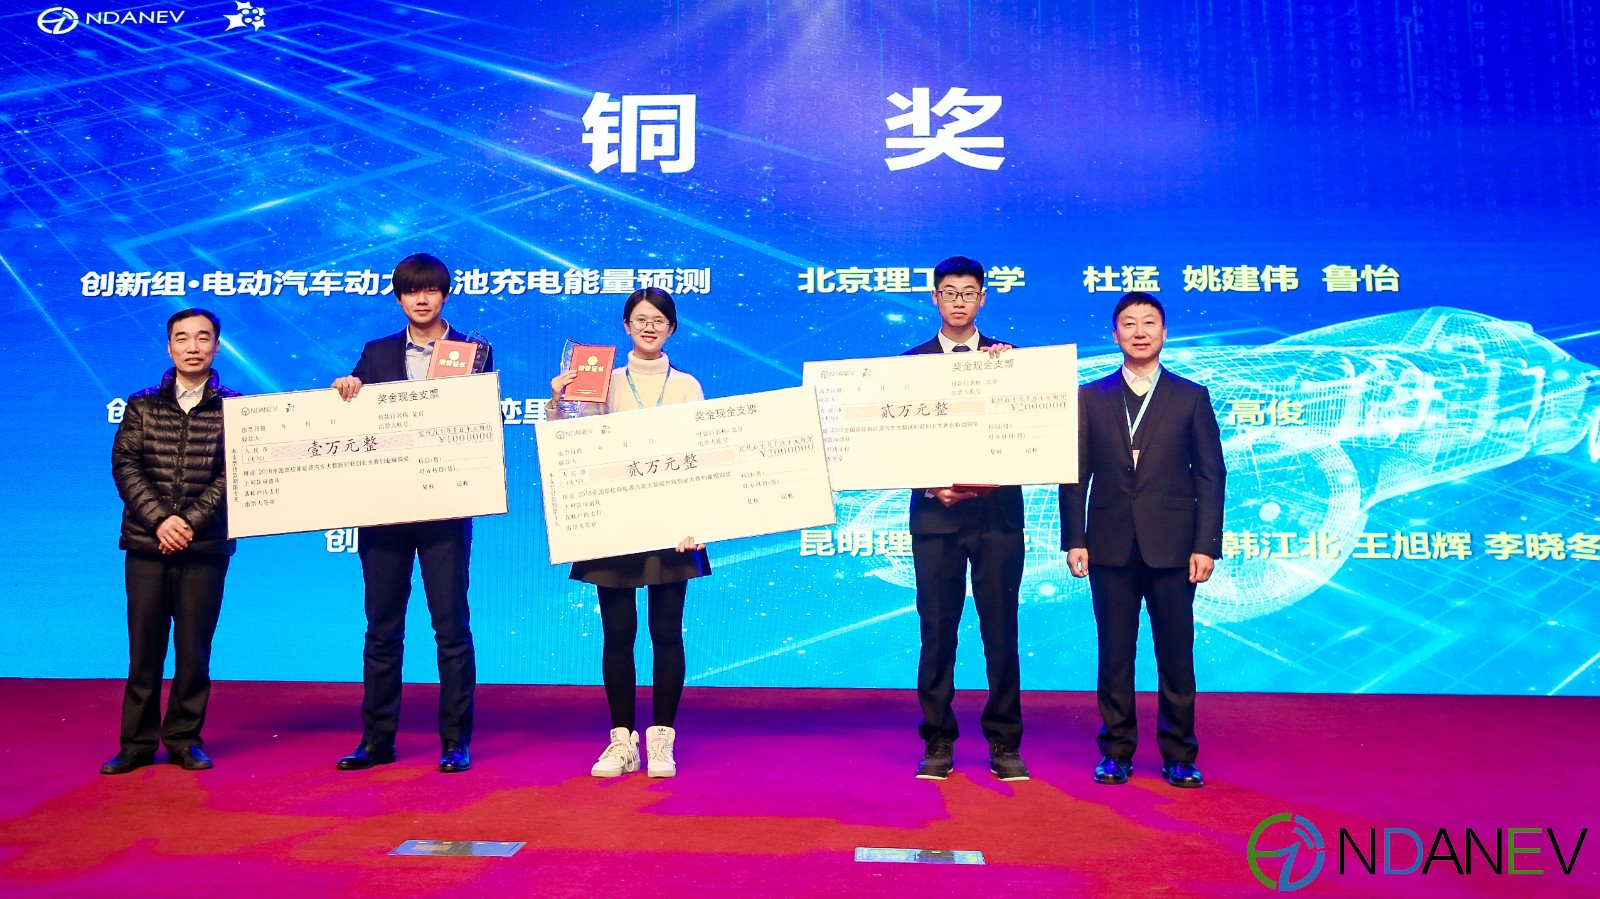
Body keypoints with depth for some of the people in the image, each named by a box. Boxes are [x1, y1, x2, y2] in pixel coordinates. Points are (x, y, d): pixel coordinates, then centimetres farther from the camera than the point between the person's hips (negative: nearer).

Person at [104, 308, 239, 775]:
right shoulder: (142, 405, 9)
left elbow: (233, 474, -3)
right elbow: (124, 464, 1)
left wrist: (191, 522, -13)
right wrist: (159, 519, -12)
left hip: (205, 546, -1)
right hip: (146, 544, 1)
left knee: (194, 646, 4)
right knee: (144, 646, 5)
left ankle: (184, 739, 16)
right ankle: (138, 742, 15)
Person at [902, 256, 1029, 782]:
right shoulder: (910, 362, 9)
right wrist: (930, 484, -11)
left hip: (998, 512, 0)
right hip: (936, 513, 0)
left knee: (1001, 632, 3)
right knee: (937, 632, 3)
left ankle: (1004, 745, 13)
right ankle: (938, 744, 13)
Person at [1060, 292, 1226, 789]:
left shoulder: (1191, 397, 6)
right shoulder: (1090, 397, 8)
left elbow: (1210, 476, 3)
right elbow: (1075, 475, 6)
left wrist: (1206, 545, -5)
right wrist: (1074, 539, -2)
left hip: (1171, 547, -1)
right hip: (1110, 546, 1)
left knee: (1176, 653, 5)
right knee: (1115, 653, 6)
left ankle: (1179, 755, 18)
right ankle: (1116, 751, 17)